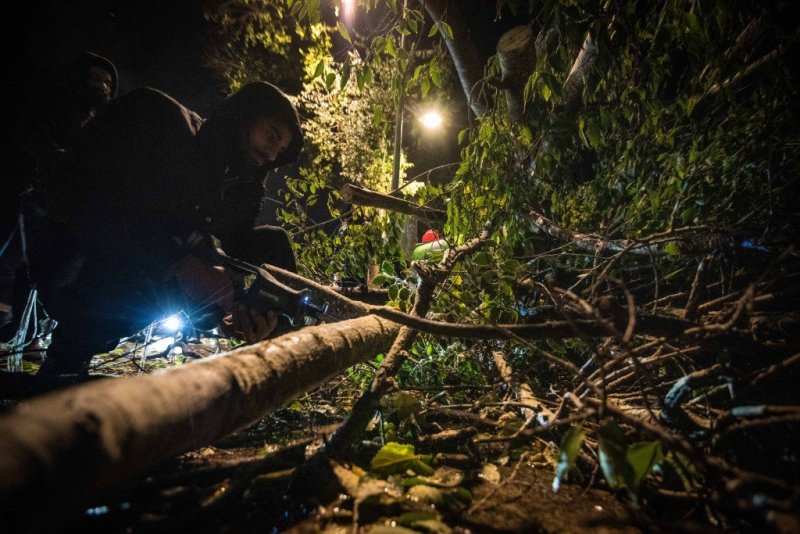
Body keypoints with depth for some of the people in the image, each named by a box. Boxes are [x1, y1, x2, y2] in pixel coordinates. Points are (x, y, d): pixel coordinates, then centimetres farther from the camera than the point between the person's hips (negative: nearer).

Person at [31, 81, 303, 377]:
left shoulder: (240, 188, 2)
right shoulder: (155, 115, -14)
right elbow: (79, 193, -27)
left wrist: (244, 308, -31)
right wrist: (182, 263, -40)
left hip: (163, 276, 5)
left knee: (274, 240, -6)